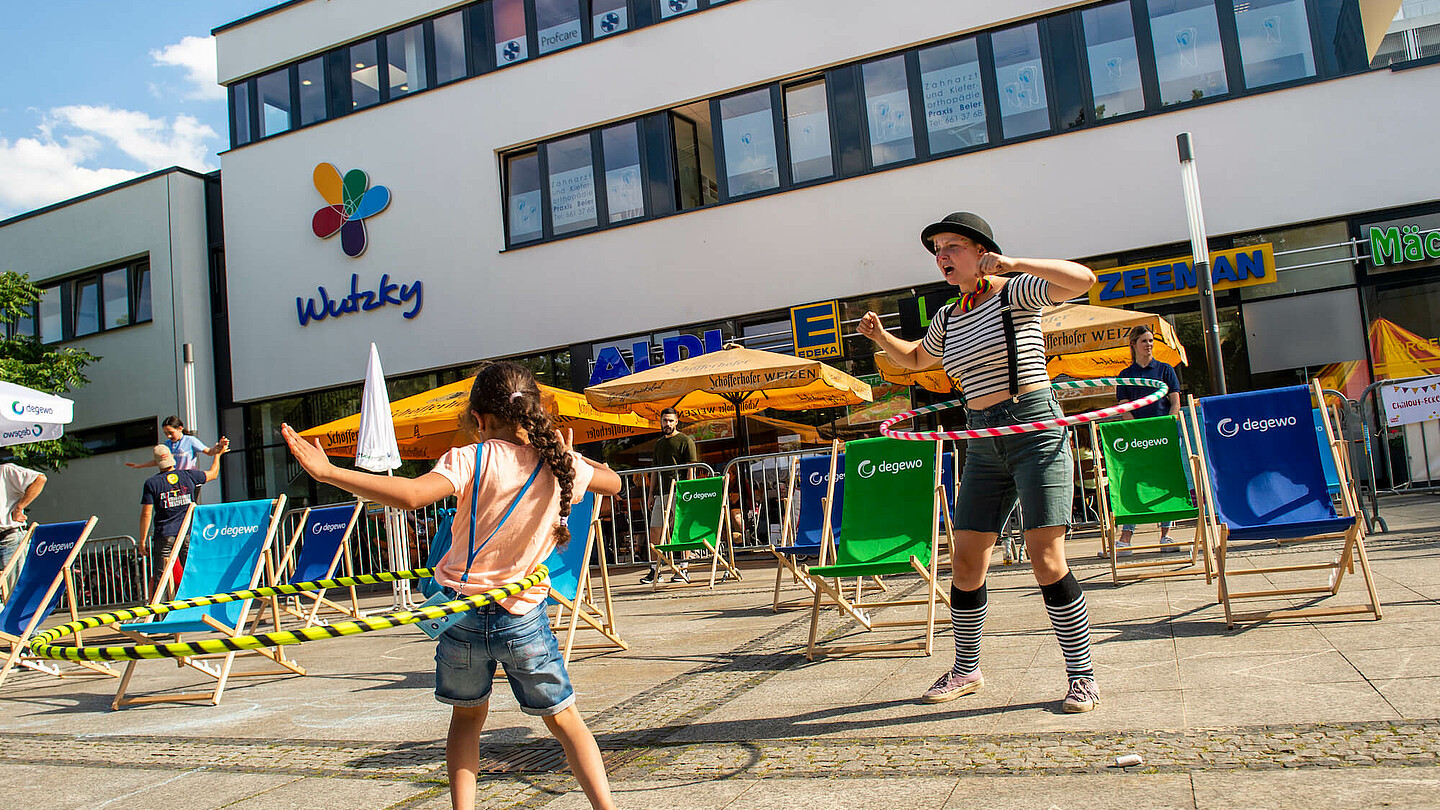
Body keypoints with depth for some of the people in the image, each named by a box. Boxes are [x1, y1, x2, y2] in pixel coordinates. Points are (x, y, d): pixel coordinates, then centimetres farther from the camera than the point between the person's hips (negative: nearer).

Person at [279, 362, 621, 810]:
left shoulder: (470, 460, -10)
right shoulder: (559, 464, -1)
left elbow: (410, 494, -26)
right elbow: (613, 482, 17)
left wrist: (327, 471, -24)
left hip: (462, 610, 0)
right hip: (523, 617, 1)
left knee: (467, 715, 22)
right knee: (565, 720, 12)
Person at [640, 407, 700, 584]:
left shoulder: (686, 441, 1)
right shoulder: (658, 443, 21)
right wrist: (651, 493, 18)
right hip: (661, 492, 6)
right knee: (655, 530, 3)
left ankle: (684, 569, 0)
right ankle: (654, 569, 9)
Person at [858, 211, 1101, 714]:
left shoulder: (1015, 293, -4)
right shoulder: (948, 318, 15)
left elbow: (1082, 279, -19)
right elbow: (915, 359, 33)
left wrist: (1011, 264, -24)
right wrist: (880, 336, 14)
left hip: (1036, 429, -6)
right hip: (983, 444, 6)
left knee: (1047, 559, -11)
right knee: (966, 563, 6)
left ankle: (1081, 675, 4)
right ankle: (966, 670, 23)